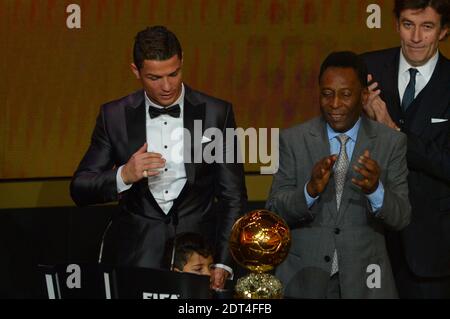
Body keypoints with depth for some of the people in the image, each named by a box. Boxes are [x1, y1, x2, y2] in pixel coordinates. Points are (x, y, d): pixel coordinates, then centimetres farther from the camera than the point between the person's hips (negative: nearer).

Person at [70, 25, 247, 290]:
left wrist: (223, 264, -4)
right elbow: (80, 189, 2)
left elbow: (233, 197, 3)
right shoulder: (115, 116, 2)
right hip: (134, 257, 1)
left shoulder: (217, 113, -1)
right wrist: (123, 176, -17)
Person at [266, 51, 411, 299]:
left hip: (363, 281, 0)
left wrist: (375, 190, -27)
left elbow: (401, 218, -7)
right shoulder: (293, 140, -3)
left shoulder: (391, 142, -3)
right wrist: (310, 190, -25)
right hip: (303, 278, 0)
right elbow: (274, 211, -6)